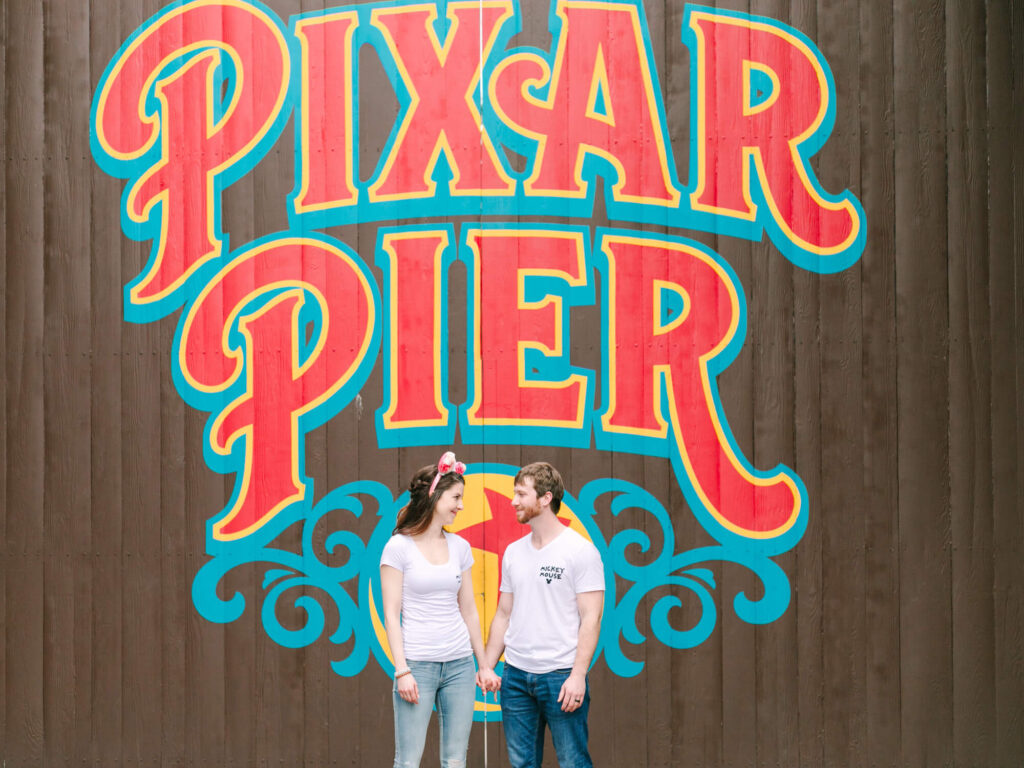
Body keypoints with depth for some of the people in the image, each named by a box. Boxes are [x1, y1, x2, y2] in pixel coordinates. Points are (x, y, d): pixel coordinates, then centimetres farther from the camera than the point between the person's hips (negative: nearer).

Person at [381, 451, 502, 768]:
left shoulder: (460, 547, 9)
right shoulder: (399, 546, -5)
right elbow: (391, 614, -7)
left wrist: (483, 664, 14)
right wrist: (402, 670, -13)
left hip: (459, 663, 5)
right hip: (417, 663, -5)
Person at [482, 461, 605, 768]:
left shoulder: (581, 551, -6)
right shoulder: (513, 552, 13)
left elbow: (591, 618, -9)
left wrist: (577, 675, -16)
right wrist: (486, 666, 11)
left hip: (561, 675, -6)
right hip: (515, 674, 6)